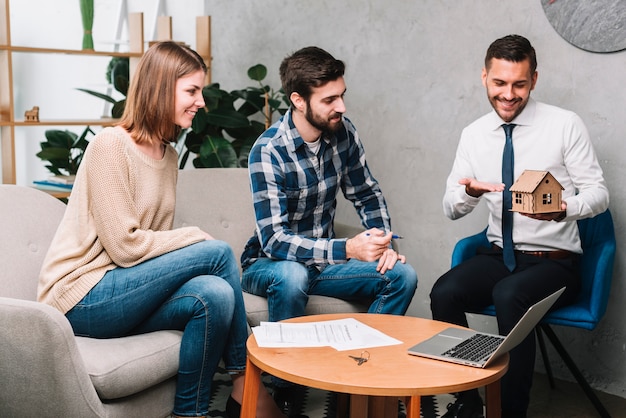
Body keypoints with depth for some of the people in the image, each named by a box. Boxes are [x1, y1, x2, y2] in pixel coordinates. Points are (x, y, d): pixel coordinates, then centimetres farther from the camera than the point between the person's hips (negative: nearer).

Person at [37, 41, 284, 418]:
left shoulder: (169, 155, 13)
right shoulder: (111, 145, -14)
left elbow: (155, 240, 8)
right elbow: (125, 246, -19)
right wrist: (198, 238, -11)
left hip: (120, 295, 7)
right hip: (82, 298, -7)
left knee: (215, 294, -23)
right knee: (218, 252, -19)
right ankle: (245, 385, -4)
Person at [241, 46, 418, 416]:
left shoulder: (343, 132, -6)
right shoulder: (268, 152, -24)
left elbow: (367, 194, 6)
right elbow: (274, 240, -28)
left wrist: (383, 243, -12)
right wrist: (346, 249, -37)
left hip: (322, 258, 5)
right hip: (270, 264, -5)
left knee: (403, 275, -14)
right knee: (292, 277, -38)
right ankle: (283, 388, -17)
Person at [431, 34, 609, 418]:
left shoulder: (565, 125, -5)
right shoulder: (474, 135, 5)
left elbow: (599, 193, -5)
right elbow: (452, 209, 6)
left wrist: (562, 209, -28)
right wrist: (469, 193, -19)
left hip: (554, 260, -3)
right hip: (499, 255, 4)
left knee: (509, 295, -35)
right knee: (445, 293, -25)